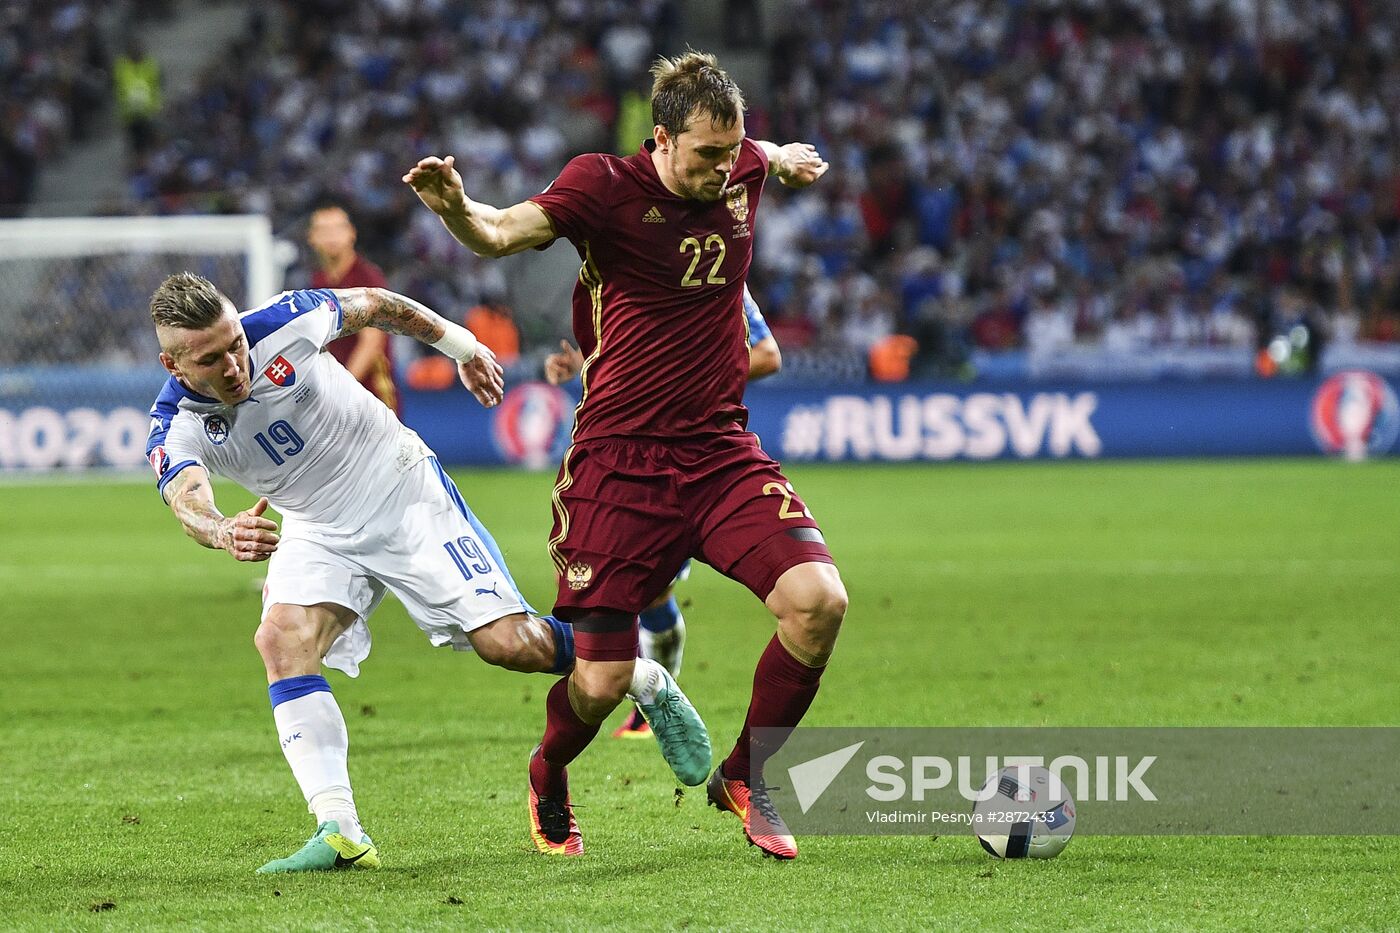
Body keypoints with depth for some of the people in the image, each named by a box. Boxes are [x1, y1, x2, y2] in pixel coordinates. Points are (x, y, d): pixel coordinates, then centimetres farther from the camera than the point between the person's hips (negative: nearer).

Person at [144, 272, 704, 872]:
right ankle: (340, 834, -26)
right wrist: (224, 532, -65)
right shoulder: (174, 429, -20)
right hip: (319, 533, 2)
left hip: (405, 491, -2)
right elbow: (187, 500, -42)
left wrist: (461, 346, 10)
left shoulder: (283, 323, -22)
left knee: (510, 644, -10)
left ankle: (646, 681, 19)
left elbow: (372, 304, -2)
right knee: (282, 640, -26)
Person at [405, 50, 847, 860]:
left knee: (820, 600, -18)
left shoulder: (741, 169, 4)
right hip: (621, 459, -4)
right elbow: (500, 233, -22)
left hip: (722, 451, 5)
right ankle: (548, 780, 32)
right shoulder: (606, 185, -11)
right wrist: (455, 207, -40)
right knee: (602, 682, -6)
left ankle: (745, 778, 5)